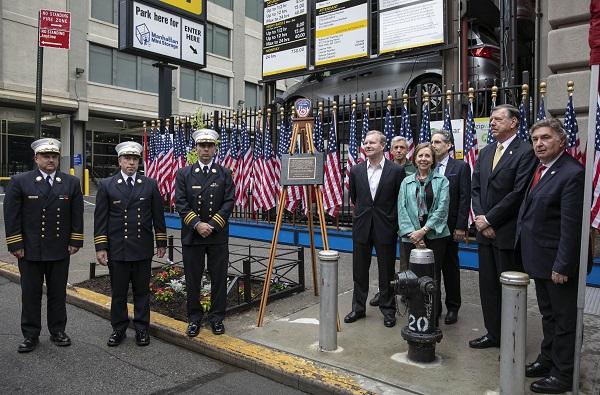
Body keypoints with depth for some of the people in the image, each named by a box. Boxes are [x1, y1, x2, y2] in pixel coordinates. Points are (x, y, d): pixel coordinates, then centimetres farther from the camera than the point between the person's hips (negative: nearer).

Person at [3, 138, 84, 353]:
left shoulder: (72, 182, 4)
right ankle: (30, 335, 22)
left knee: (58, 293, 11)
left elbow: (77, 215, 5)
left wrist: (75, 242, 0)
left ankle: (58, 331, 25)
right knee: (31, 294, 9)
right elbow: (11, 215, -3)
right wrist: (15, 245, -7)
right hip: (30, 250, -1)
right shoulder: (19, 181, -2)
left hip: (60, 250, 2)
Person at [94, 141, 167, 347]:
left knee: (142, 291, 10)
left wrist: (161, 242, 6)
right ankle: (118, 329, 26)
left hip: (143, 249, 1)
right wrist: (100, 247, -4)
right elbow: (100, 219, 0)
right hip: (116, 250, 0)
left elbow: (158, 216, 7)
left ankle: (141, 329, 23)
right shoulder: (106, 185, 2)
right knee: (118, 292, 10)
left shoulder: (150, 184, 4)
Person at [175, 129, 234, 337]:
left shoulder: (224, 174, 4)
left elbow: (229, 203, -3)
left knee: (219, 279, 7)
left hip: (218, 236, 0)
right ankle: (194, 318, 23)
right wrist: (197, 224, -14)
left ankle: (217, 318, 22)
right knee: (192, 279, 8)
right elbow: (180, 203, -3)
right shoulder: (184, 174, 4)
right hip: (192, 236, 0)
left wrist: (212, 225, -12)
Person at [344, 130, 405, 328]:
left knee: (386, 271, 8)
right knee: (359, 271, 11)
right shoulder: (356, 170, 3)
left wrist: (392, 220, 4)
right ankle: (358, 308, 26)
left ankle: (388, 310, 23)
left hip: (385, 228, -3)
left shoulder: (396, 170, -6)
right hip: (362, 227, 3)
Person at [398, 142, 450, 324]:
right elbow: (402, 209, 2)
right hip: (411, 238, 2)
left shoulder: (441, 181, 5)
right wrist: (412, 233, -10)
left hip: (435, 236, -2)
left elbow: (441, 209, -5)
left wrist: (424, 230, -14)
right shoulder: (406, 182, 11)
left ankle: (433, 319, 10)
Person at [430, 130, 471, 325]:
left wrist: (460, 227, -11)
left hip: (449, 226, -3)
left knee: (450, 267, 7)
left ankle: (452, 307, 20)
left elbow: (465, 198, -6)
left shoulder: (460, 167, -2)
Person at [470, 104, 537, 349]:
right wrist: (480, 218, -4)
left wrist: (489, 219, -14)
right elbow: (475, 188, 11)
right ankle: (493, 333, 28)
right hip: (485, 230, 7)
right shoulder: (485, 152, 13)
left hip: (508, 233, -7)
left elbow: (518, 193, -17)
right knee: (487, 285, 14)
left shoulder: (526, 152, -10)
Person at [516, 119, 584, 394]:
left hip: (557, 261, -8)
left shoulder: (572, 173, -19)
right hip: (539, 258, 8)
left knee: (564, 318, 8)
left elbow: (571, 226, -22)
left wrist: (562, 266, -21)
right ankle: (548, 359, 37)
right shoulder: (540, 168, 7)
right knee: (548, 313, 21)